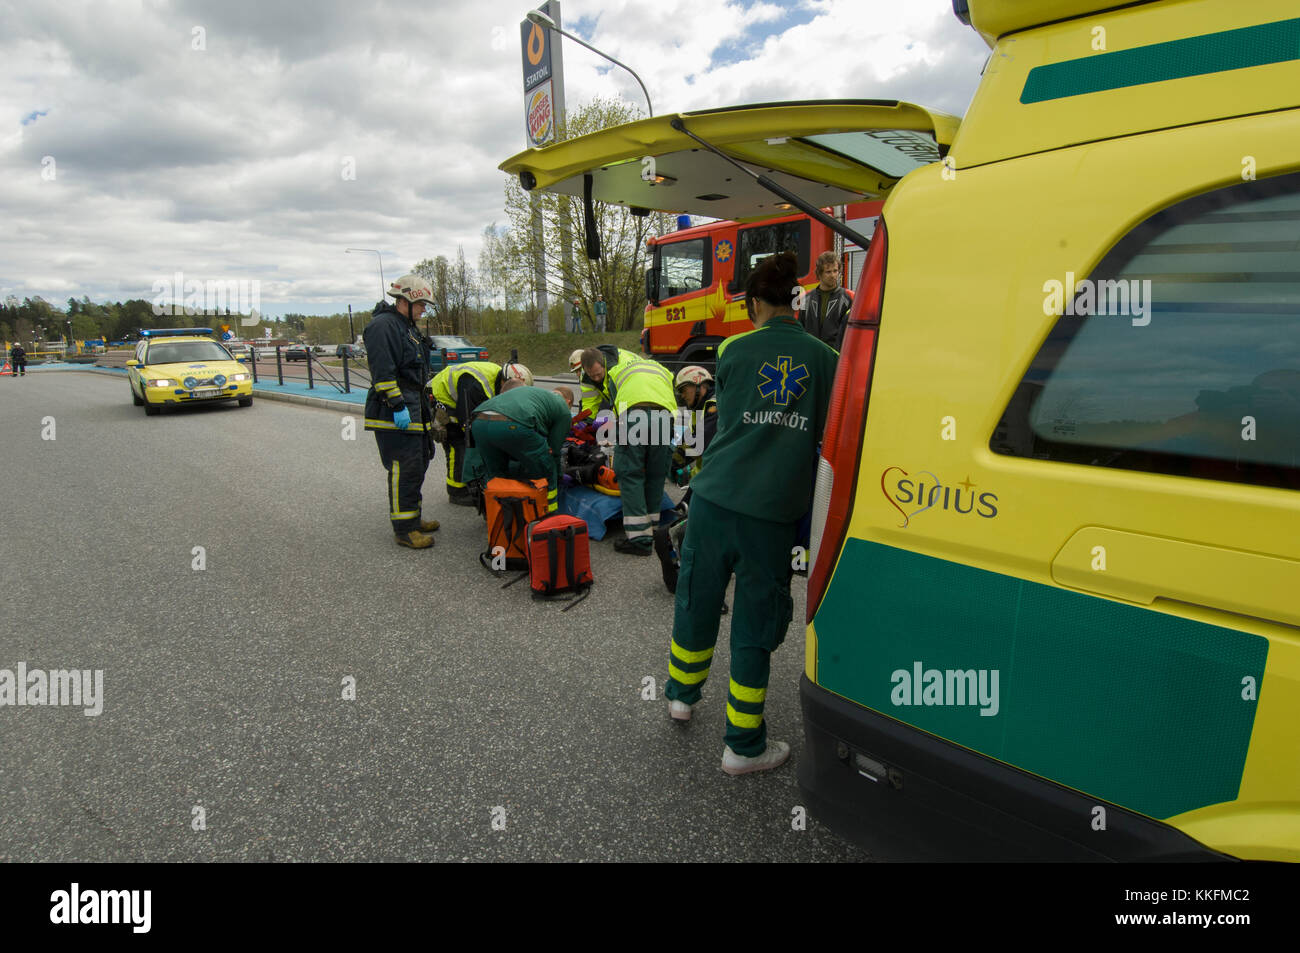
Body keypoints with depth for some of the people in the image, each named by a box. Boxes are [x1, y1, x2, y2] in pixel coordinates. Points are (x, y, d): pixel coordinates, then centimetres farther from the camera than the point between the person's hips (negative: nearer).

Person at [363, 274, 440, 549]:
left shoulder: (408, 327, 21)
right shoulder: (383, 326, -12)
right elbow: (383, 372, -21)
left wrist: (424, 402, 28)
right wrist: (397, 406, -23)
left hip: (414, 412, 11)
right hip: (395, 414, -11)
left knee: (419, 463, 15)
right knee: (404, 469, -10)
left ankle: (412, 518, 27)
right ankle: (403, 529, -4)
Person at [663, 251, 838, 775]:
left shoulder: (732, 350, 5)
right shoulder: (823, 357, 5)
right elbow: (829, 434, 10)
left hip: (716, 497, 1)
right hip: (776, 510, 0)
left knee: (698, 598, 19)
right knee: (755, 623, 9)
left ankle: (682, 694, 42)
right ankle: (743, 745, 19)